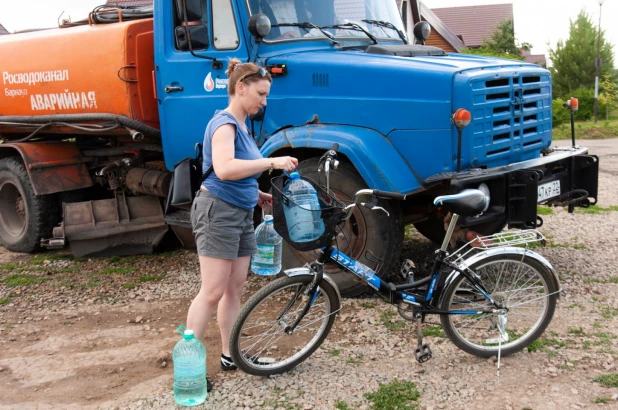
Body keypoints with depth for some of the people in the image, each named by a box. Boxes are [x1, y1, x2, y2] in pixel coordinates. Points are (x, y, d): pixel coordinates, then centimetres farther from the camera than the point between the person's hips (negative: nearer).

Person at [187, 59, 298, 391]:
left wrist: (256, 195, 9)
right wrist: (272, 162, -31)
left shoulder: (240, 126, 16)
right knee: (213, 292, -8)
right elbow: (224, 169, -32)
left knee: (235, 288, 12)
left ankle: (230, 355, 22)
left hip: (240, 213, 9)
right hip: (218, 212, -9)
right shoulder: (224, 124, -14)